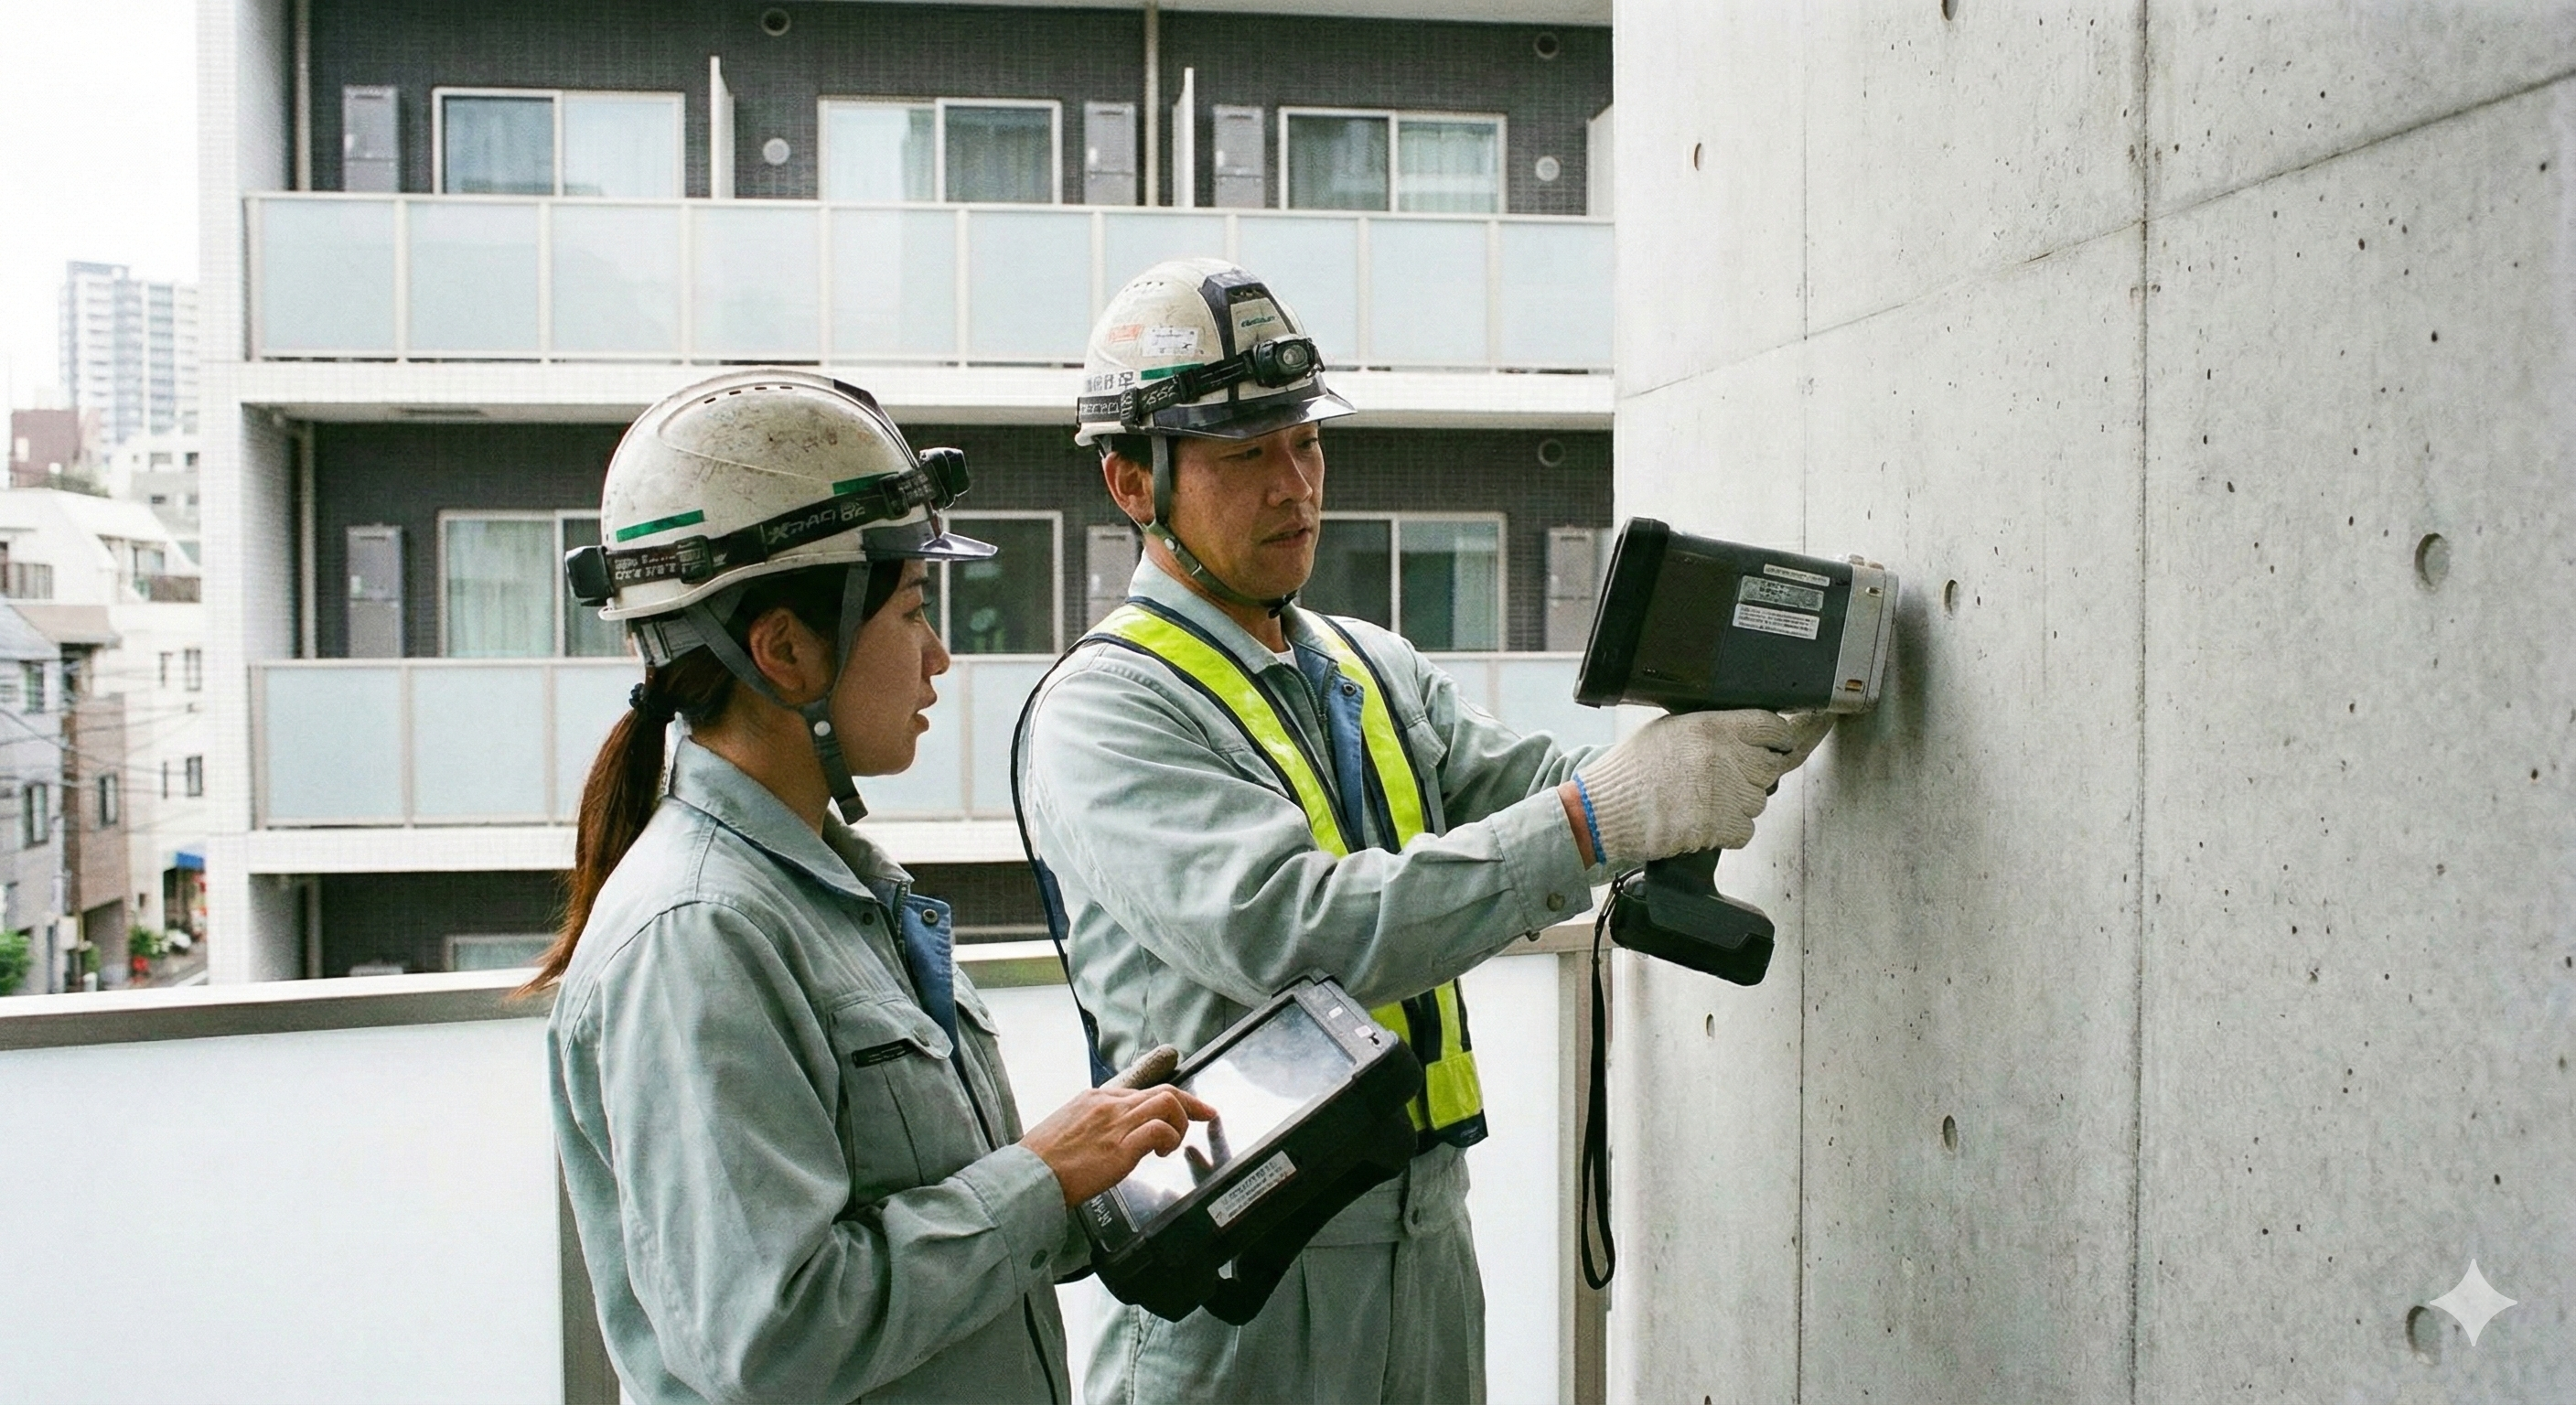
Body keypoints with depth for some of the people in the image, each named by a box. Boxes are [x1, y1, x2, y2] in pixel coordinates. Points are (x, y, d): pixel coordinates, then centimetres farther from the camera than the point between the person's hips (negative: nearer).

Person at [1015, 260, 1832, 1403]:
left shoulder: (1375, 669, 11)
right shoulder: (1099, 715, -14)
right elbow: (1291, 933, -28)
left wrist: (1780, 717, -16)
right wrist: (1599, 814, -32)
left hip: (1429, 1226, 7)